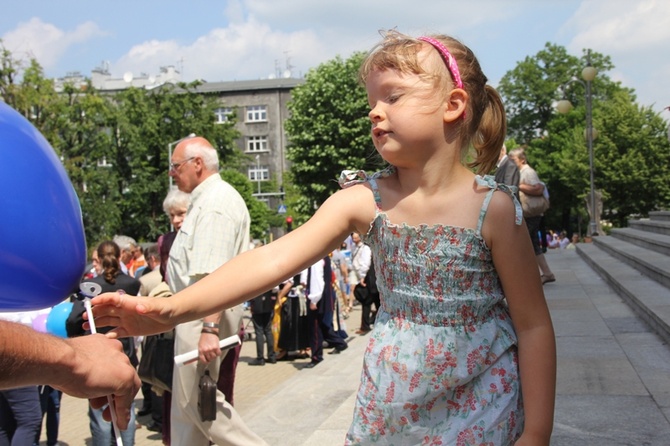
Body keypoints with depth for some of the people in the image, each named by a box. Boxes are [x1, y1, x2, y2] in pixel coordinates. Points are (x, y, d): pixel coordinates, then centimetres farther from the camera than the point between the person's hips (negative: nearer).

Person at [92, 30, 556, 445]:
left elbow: (533, 325, -8)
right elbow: (273, 259, -18)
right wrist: (171, 310, -28)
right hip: (387, 409, 3)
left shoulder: (493, 208, -14)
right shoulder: (363, 201, -8)